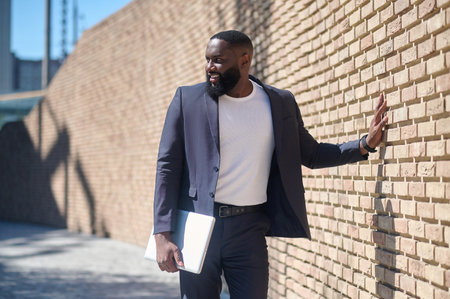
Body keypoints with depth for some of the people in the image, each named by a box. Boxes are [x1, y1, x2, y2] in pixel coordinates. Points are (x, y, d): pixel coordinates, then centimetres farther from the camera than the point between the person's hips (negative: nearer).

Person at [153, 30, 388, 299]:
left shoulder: (280, 103, 7)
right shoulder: (188, 99, 1)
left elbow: (311, 154, 16)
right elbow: (168, 166, -1)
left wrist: (365, 144, 0)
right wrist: (163, 235, -9)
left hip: (249, 227, 1)